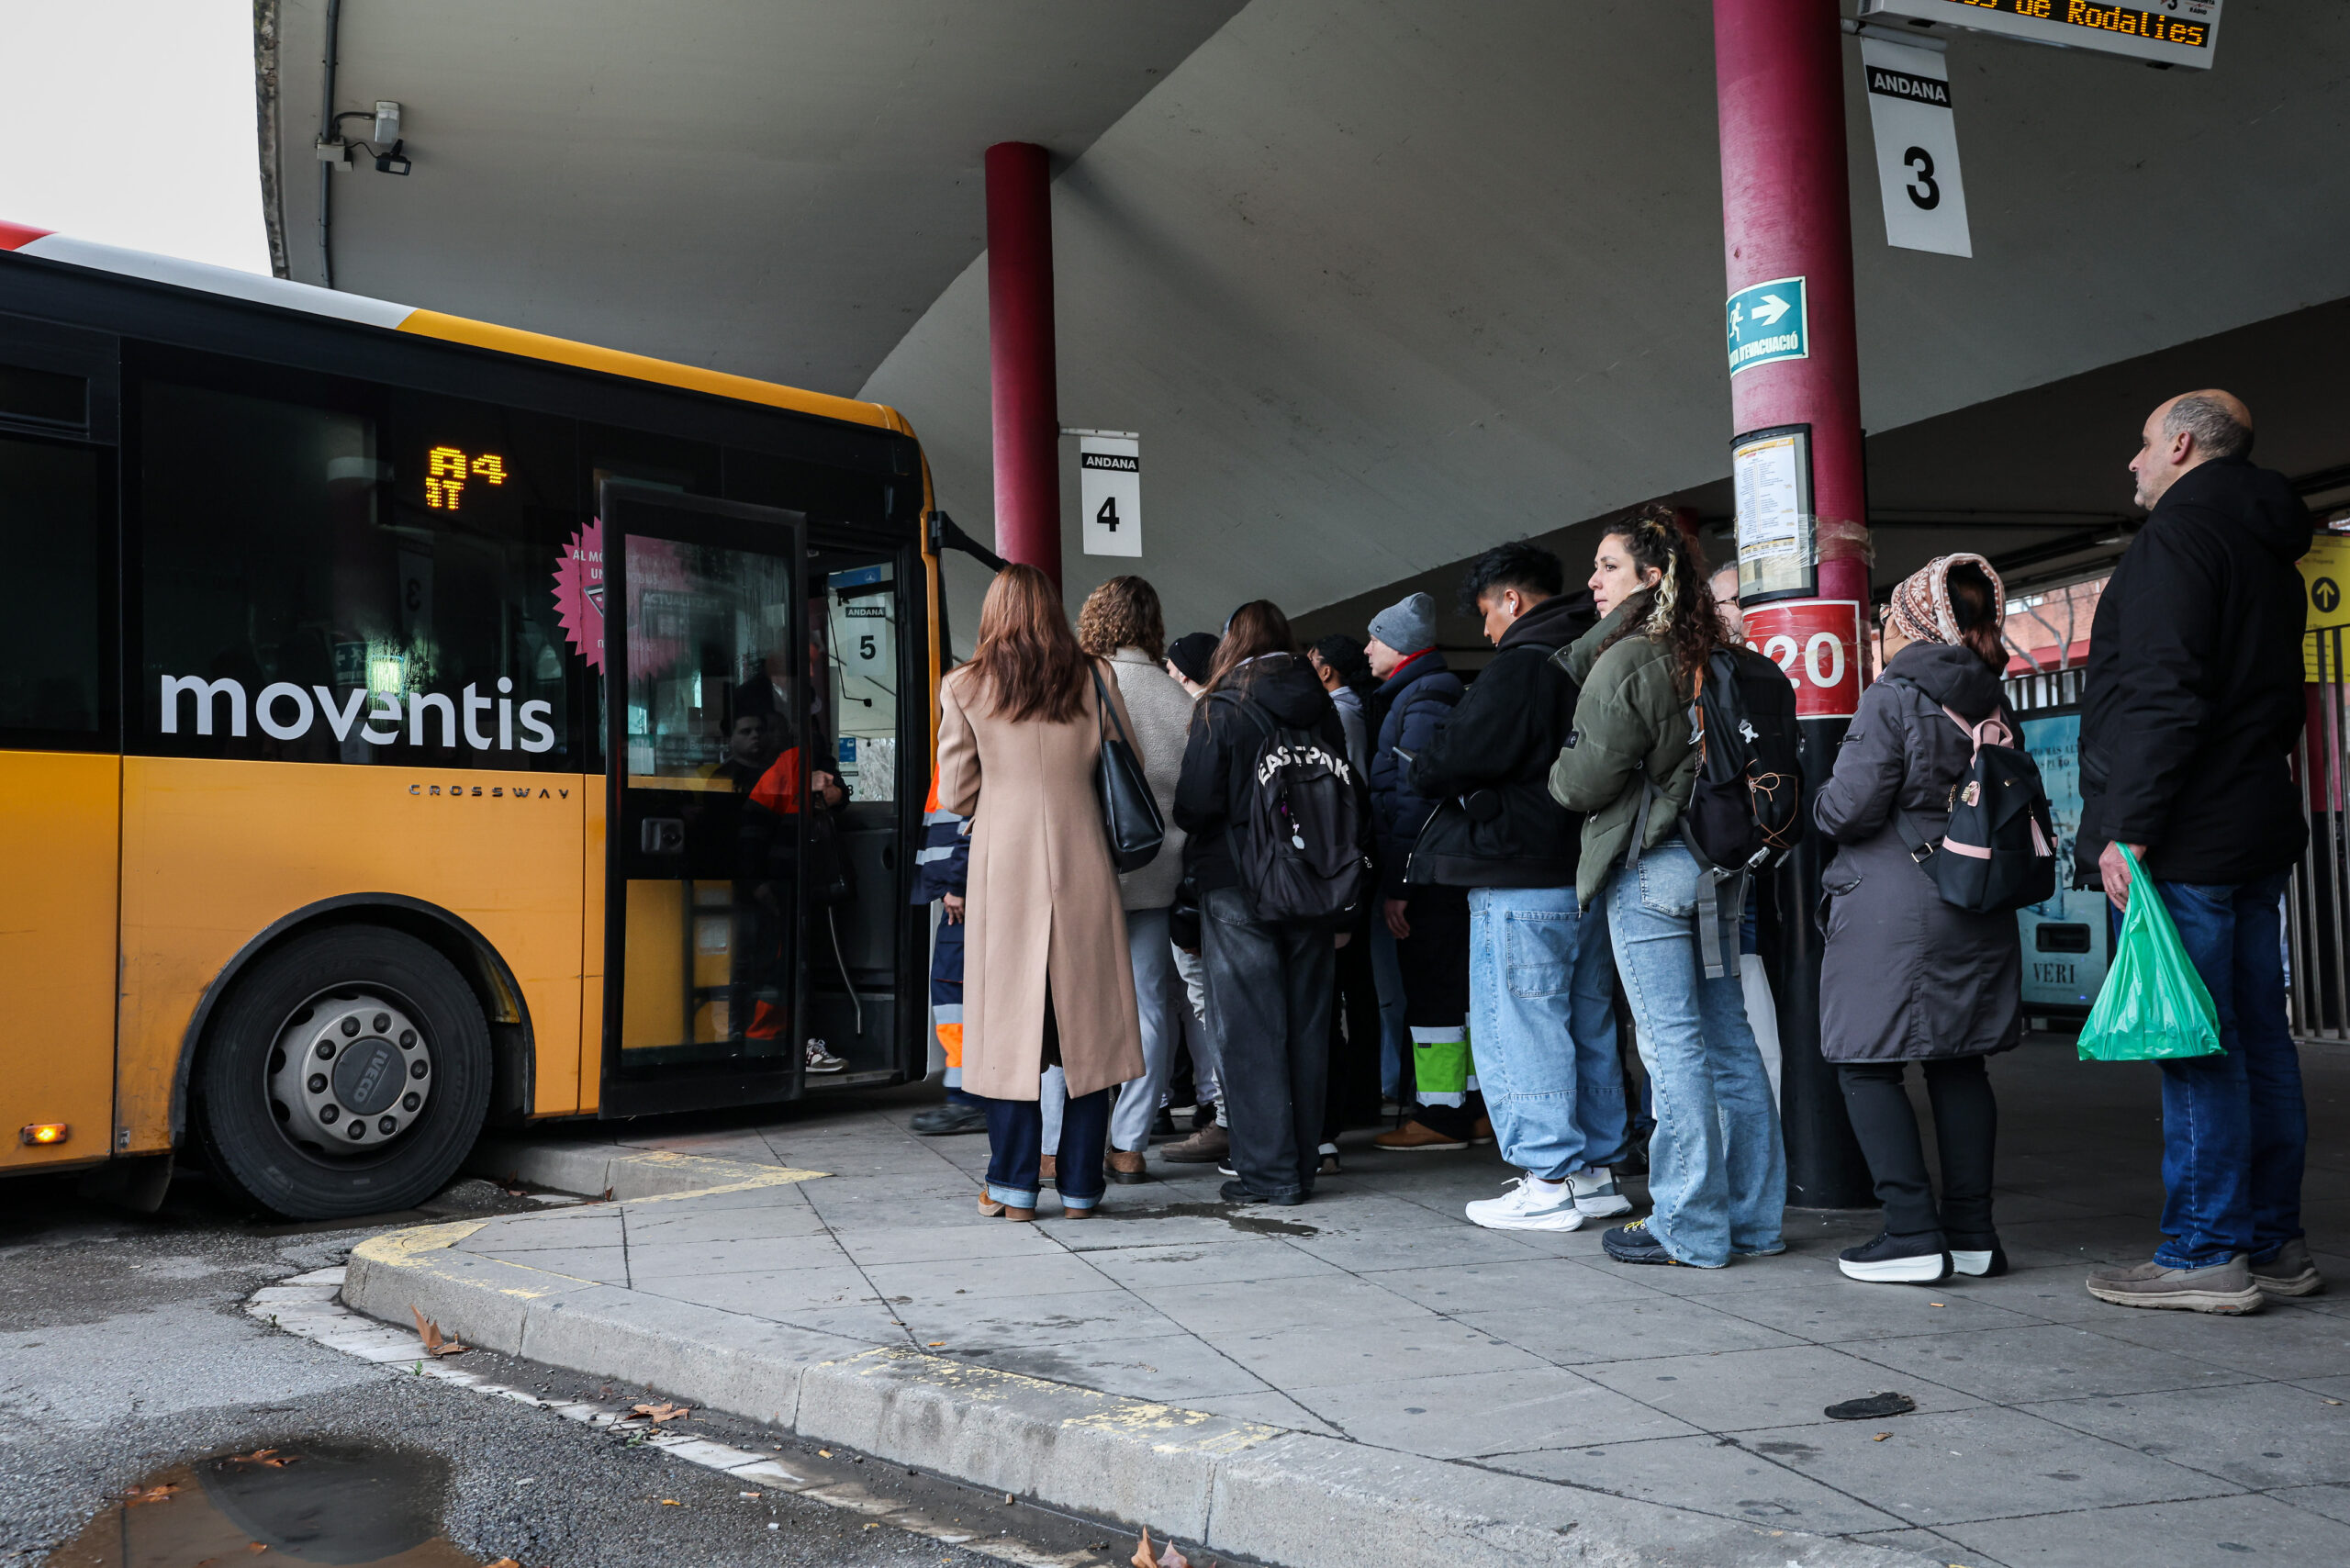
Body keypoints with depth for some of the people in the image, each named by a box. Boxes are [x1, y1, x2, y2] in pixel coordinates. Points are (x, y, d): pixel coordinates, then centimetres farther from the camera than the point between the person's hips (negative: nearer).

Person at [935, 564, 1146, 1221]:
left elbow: (956, 795, 2)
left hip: (1005, 867, -1)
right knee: (1087, 1020, 7)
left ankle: (1014, 1185, 8)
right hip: (1083, 864, 1)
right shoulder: (1093, 677, 4)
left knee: (1009, 1021, 5)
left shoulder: (963, 687, 1)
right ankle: (1080, 1186, 12)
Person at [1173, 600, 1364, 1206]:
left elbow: (1196, 804, -13)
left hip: (1237, 887, -5)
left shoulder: (1220, 709, -9)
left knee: (1249, 1029, 2)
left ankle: (1268, 1171, 3)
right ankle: (1304, 1162, 19)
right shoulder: (1320, 706, 5)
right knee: (1306, 1025, 11)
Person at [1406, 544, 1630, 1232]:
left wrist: (1423, 775, 6)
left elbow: (1454, 761, -18)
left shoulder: (1521, 665, -15)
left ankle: (1549, 1181, 2)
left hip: (1522, 881, -9)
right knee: (1588, 1024, 15)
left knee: (1518, 1027, -2)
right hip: (1589, 872, 9)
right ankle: (1596, 1170, 22)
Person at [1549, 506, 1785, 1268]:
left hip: (1649, 867, -8)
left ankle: (1689, 1228, 4)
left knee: (1672, 1047, -3)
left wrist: (1556, 774, 7)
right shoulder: (1708, 658, 11)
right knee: (1728, 1043, 11)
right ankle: (1752, 1215, 19)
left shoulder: (1624, 662, -12)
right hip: (1715, 862, 8)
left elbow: (1587, 780, -12)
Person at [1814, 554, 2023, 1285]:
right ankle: (1972, 1231, 15)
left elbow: (1852, 807, -16)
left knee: (1866, 1066, 0)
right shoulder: (1993, 705, 10)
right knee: (1958, 1064, 12)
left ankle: (1912, 1236, -3)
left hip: (1892, 910, -7)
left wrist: (1820, 802, 4)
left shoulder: (1893, 698, -12)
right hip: (1976, 914, 7)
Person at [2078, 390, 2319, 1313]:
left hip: (2180, 845, -10)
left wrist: (2126, 827, -20)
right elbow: (2277, 701, 23)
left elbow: (2163, 695, -20)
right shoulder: (2269, 548, 21)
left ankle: (2206, 1255, -2)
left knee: (2192, 1048, -6)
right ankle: (2273, 1243, 18)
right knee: (2256, 1041, 11)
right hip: (2255, 835, 10)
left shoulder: (2178, 535, -9)